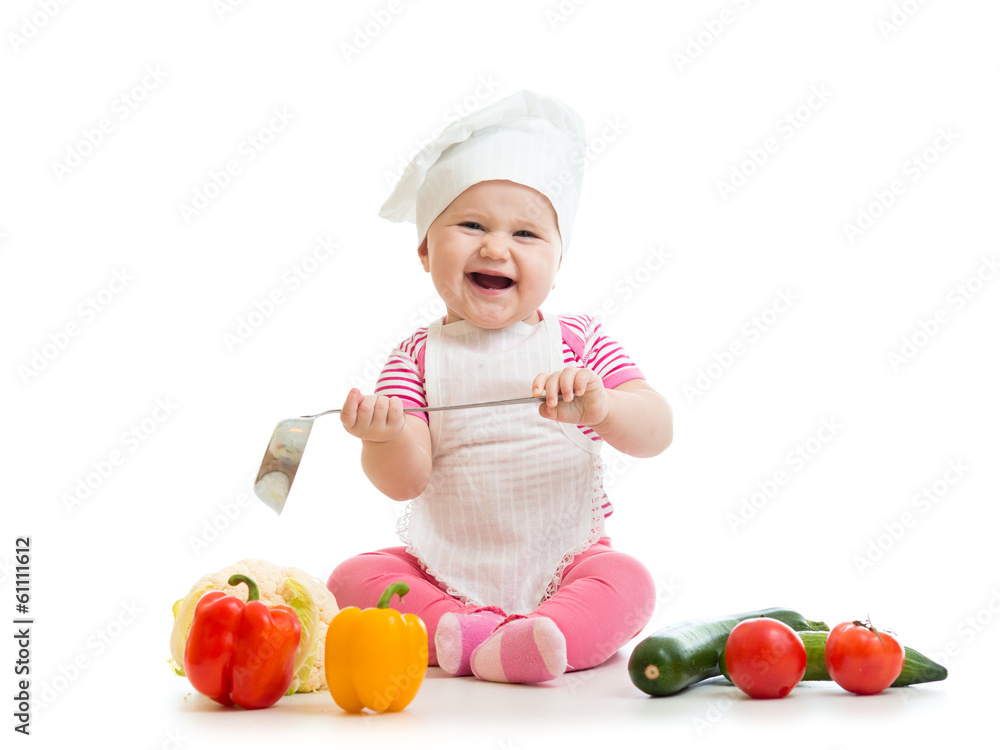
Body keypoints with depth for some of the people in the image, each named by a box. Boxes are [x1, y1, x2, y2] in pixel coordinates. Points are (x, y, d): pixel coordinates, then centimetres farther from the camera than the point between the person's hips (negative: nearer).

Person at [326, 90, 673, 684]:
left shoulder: (581, 343, -2)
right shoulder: (419, 357, -1)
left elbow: (658, 433, -12)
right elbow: (406, 479, -11)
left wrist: (600, 406, -34)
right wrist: (385, 435, -35)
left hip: (564, 567, -1)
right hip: (444, 575, 1)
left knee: (629, 584, -28)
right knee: (351, 579, -17)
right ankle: (473, 632, -28)